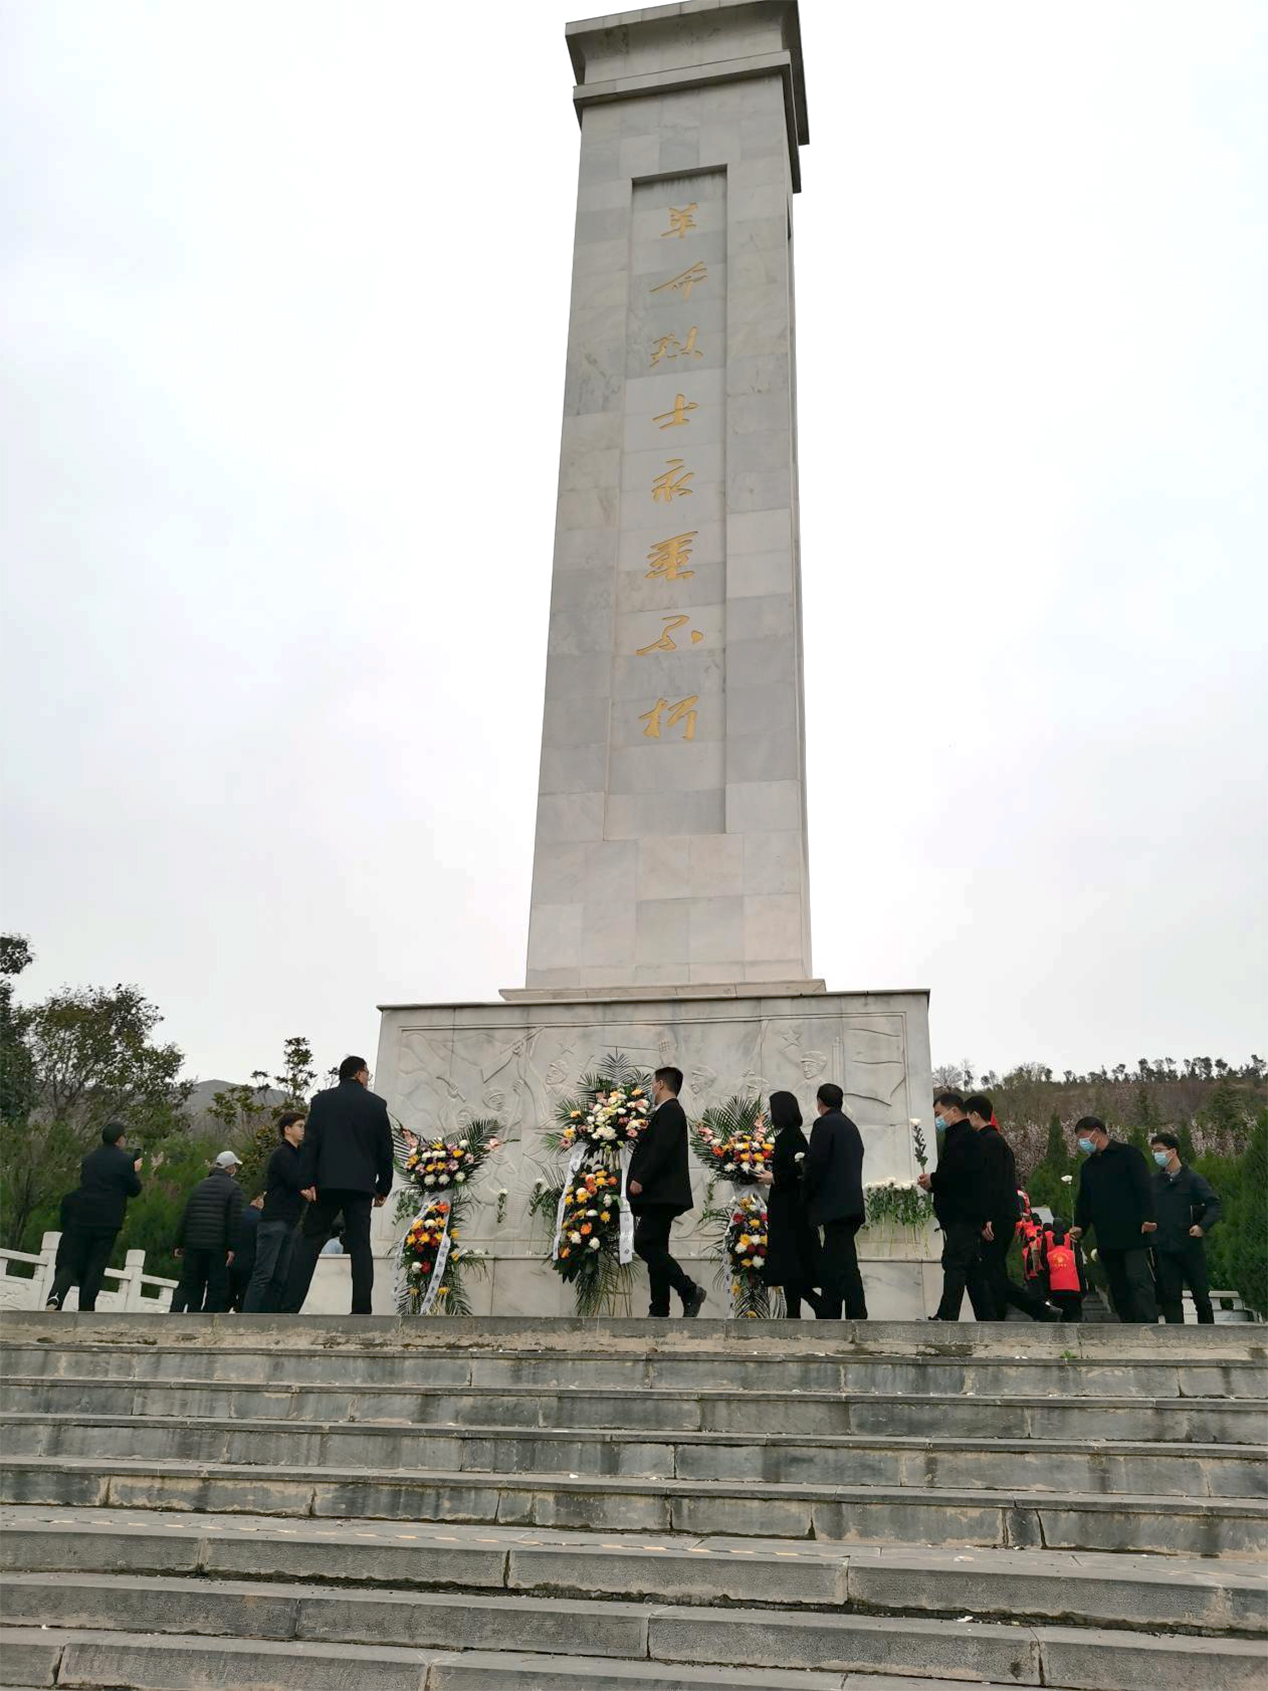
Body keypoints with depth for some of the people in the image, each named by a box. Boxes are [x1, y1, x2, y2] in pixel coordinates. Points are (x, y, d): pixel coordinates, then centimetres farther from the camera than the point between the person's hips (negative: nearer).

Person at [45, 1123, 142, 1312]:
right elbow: (134, 1190, -1)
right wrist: (135, 1172, 17)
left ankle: (56, 1295, -20)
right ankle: (85, 1308, 4)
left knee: (69, 1262, 5)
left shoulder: (90, 1158, 10)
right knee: (95, 1267, 5)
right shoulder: (124, 1161, -5)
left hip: (81, 1217, 3)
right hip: (108, 1222, -3)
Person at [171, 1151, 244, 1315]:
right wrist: (232, 1247, -10)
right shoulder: (233, 1188, -2)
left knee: (187, 1285, 13)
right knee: (217, 1288, 2)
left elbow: (186, 1216, 14)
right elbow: (234, 1220, -10)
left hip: (193, 1244, 5)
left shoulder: (200, 1185, 15)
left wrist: (179, 1243, 17)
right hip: (217, 1246, -5)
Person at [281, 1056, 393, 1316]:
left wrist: (306, 1181, -5)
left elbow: (310, 1142, -3)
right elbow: (385, 1148, 8)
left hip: (327, 1183, 0)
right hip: (362, 1185, 1)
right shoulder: (376, 1104, 7)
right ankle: (361, 1312, 0)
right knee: (360, 1246, 4)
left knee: (308, 1243, 3)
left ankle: (290, 1309, -4)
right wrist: (383, 1187, 14)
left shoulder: (322, 1100, 6)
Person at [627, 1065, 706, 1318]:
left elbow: (661, 1150, -21)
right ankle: (659, 1310, 10)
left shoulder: (669, 1111, -11)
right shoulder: (667, 1112, 19)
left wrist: (640, 1180, -22)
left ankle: (690, 1290, -10)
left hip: (661, 1194, -10)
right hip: (658, 1196, 10)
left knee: (645, 1244, -14)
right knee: (654, 1249, 9)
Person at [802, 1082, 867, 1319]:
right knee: (832, 1265, 15)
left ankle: (858, 1317, -14)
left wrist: (807, 1197, -2)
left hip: (834, 1205, -9)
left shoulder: (824, 1124, -9)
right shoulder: (851, 1127, 18)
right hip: (851, 1203, 9)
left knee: (845, 1265, -11)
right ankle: (827, 1316, 20)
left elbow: (816, 1164, -15)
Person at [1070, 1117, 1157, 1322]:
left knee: (1138, 1280, -15)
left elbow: (1144, 1188, -8)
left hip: (1132, 1234, -7)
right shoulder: (1088, 1166, 21)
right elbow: (1083, 1201, 22)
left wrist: (1148, 1218, -19)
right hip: (1106, 1239, 7)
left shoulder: (1127, 1154, 1)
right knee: (1117, 1289, 5)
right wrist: (1080, 1226, 6)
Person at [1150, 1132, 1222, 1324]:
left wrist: (1203, 1226, -21)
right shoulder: (1154, 1180, 7)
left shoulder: (1192, 1178, -2)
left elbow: (1214, 1204, -7)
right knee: (1170, 1296, 0)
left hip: (1190, 1245, -2)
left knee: (1201, 1293, 7)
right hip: (1163, 1249, 2)